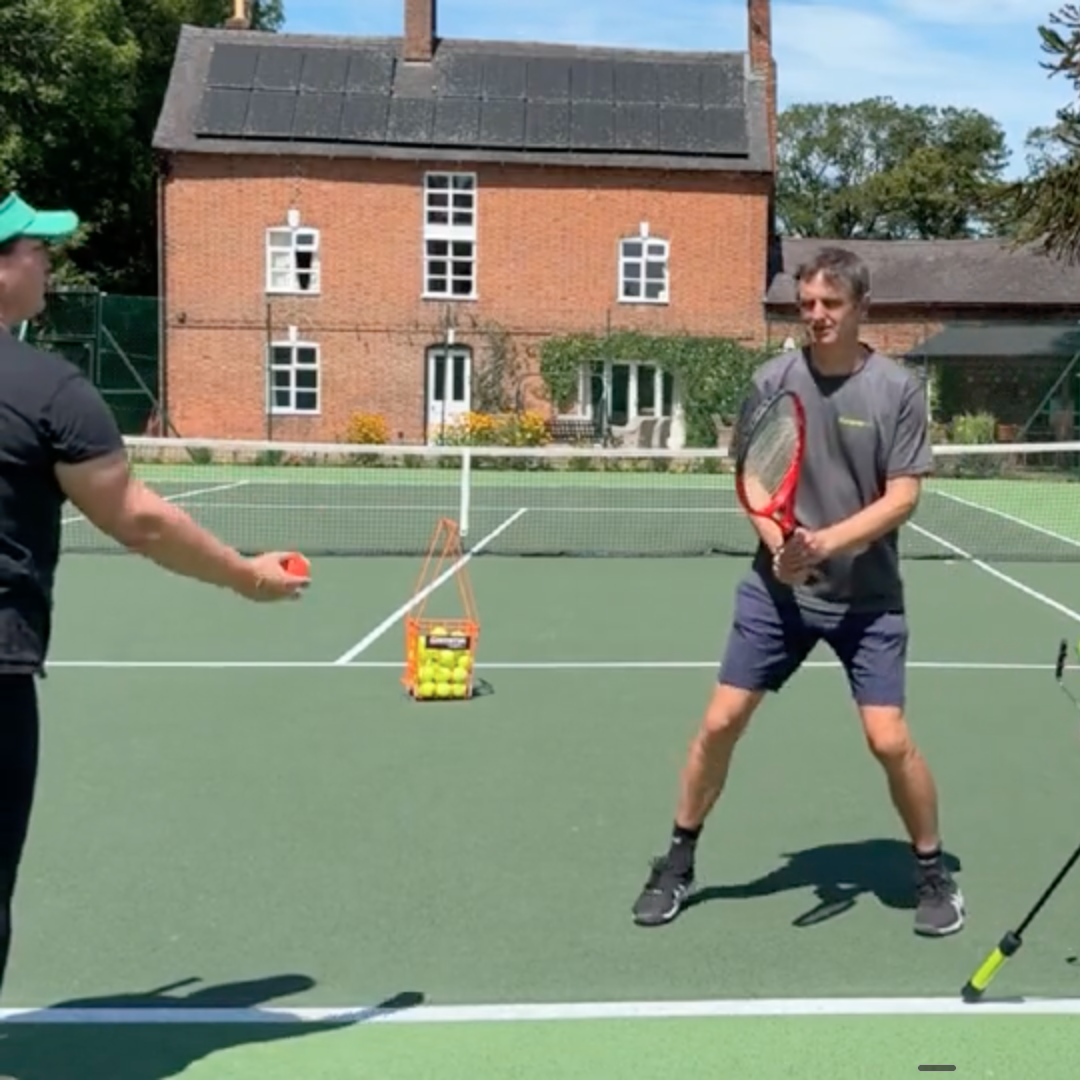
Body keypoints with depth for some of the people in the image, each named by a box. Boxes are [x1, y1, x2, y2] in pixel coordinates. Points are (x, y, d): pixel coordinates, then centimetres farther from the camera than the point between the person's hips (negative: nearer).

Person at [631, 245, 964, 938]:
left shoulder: (898, 389, -9)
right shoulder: (774, 380, -3)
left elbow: (902, 497, -11)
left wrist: (827, 542, -24)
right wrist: (780, 544, -17)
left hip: (868, 597, -2)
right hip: (777, 589, 2)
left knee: (889, 740, -7)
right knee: (720, 722, 1)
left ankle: (932, 872, 20)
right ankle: (678, 863, 21)